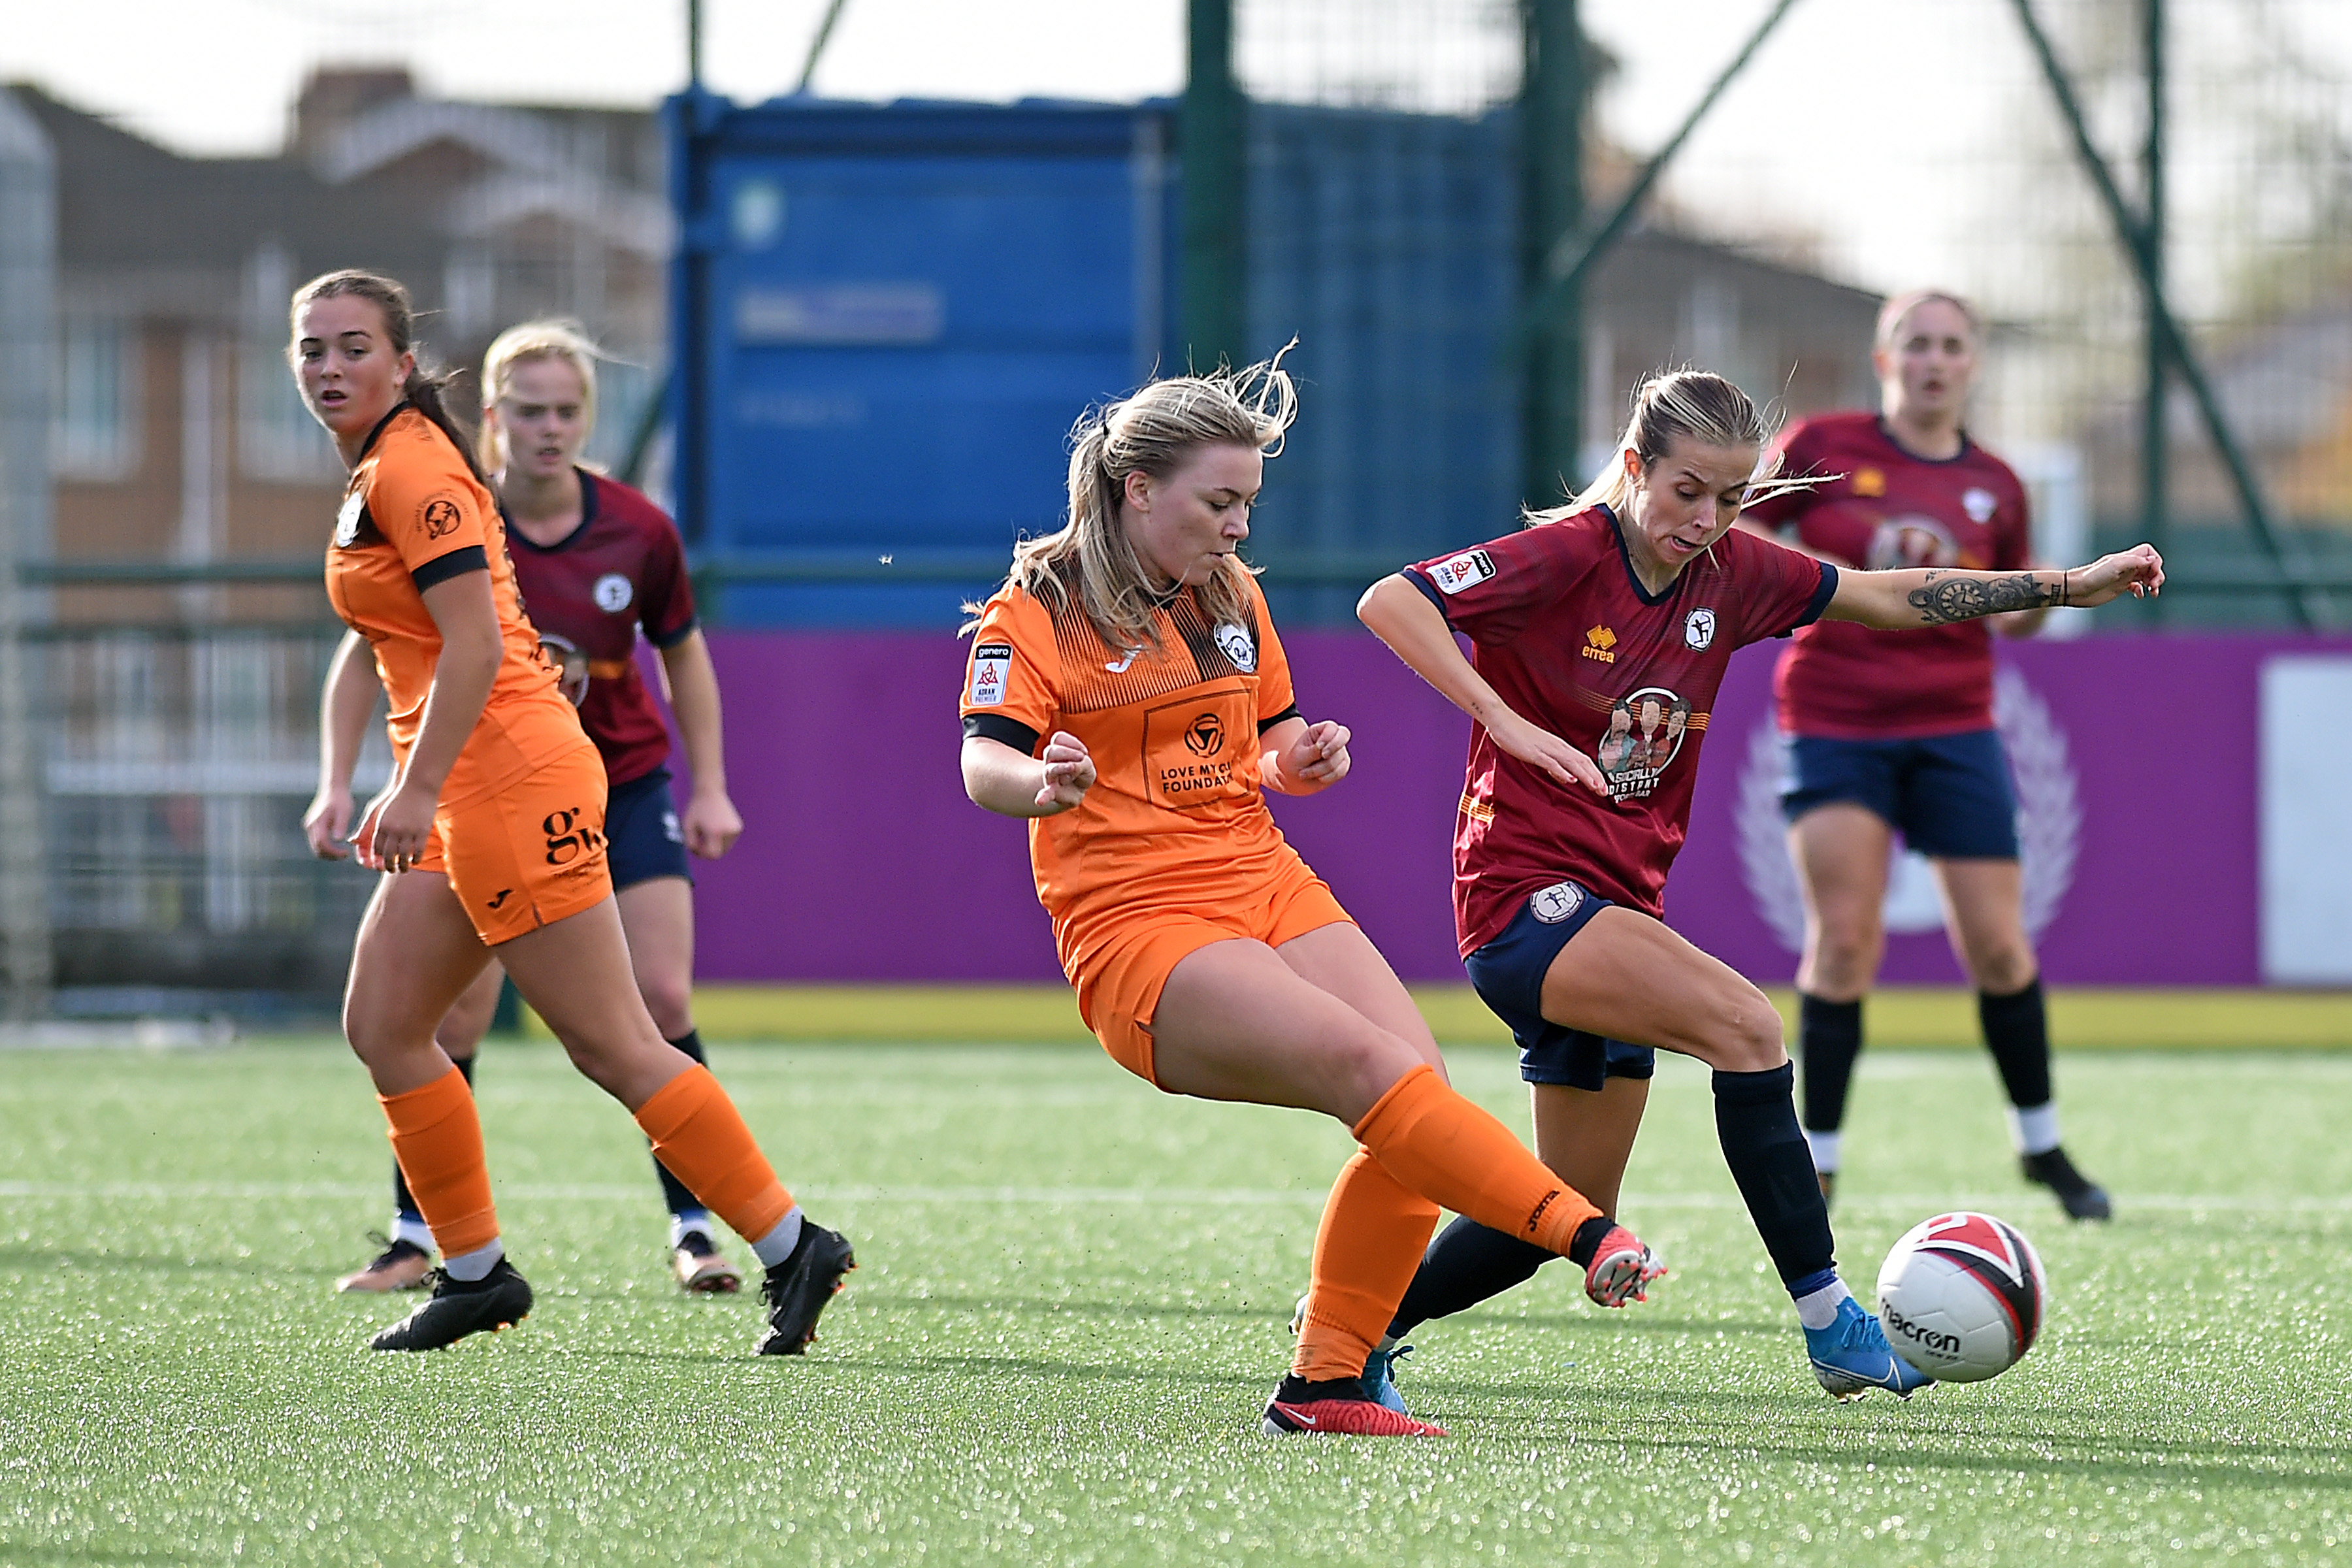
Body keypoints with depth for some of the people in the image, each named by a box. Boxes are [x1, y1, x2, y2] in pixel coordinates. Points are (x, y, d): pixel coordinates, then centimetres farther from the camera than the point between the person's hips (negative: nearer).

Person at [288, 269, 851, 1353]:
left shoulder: (408, 469, -12)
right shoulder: (380, 473, 17)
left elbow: (475, 642, -20)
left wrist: (420, 789, -23)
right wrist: (408, 787, 23)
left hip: (506, 776, -10)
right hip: (471, 793, 10)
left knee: (613, 1047, -8)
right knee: (381, 1026, 9)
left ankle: (791, 1246, -5)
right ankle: (474, 1271, 16)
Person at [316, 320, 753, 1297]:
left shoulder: (639, 532, -12)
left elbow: (684, 654, 5)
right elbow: (365, 652, -2)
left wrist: (711, 789, 0)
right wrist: (336, 784, -9)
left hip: (626, 784, 0)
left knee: (662, 997, -10)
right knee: (454, 1011, -6)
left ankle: (693, 1233, -2)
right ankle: (415, 1239, 5)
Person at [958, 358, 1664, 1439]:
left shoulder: (1232, 597, 18)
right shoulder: (1036, 612, -3)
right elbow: (983, 762, -17)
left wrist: (1302, 759, 3)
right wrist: (1043, 783, -41)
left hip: (1268, 888, 7)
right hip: (1135, 931, -7)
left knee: (1422, 1095, -14)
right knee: (1367, 1065, -28)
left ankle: (1328, 1380, -6)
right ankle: (1588, 1236, -36)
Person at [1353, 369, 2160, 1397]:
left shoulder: (1731, 572, 5)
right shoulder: (1566, 557, -14)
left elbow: (1889, 598, 13)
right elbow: (1387, 602, -23)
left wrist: (2067, 586, 10)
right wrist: (1502, 720, -33)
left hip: (1616, 910, 8)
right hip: (1526, 896, -8)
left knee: (1569, 1217, 11)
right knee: (1744, 1025, -26)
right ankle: (1829, 1324, -22)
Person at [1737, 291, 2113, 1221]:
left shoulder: (1994, 487, 8)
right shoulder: (1821, 447, 0)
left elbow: (2016, 613, 19)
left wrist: (2032, 603, -2)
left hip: (1953, 731, 2)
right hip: (1834, 724, -2)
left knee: (1998, 947, 0)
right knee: (1842, 942, -11)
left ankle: (2041, 1146, 19)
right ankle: (1816, 1162, -2)